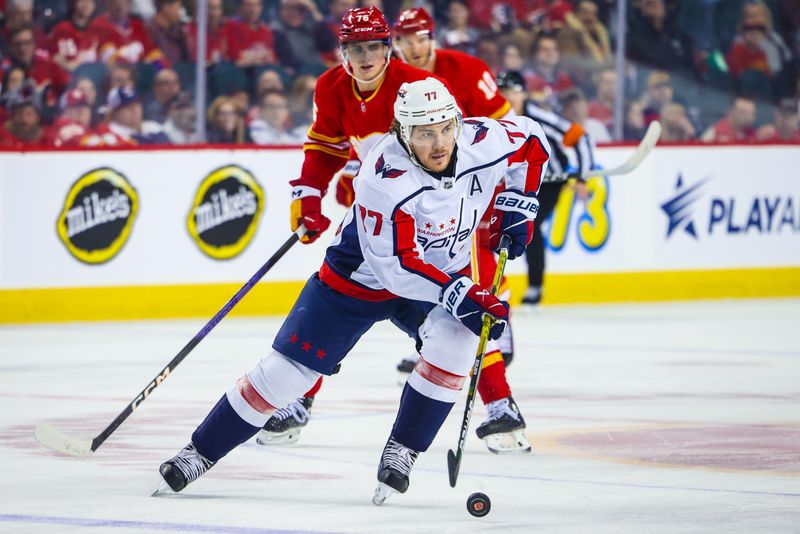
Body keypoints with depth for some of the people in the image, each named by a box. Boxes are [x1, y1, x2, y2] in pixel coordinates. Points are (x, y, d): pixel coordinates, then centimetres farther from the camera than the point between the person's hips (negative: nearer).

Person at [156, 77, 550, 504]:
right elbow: (397, 267, -35)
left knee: (454, 338, -27)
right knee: (288, 369, -2)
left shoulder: (486, 142, -21)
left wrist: (516, 211, -5)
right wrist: (463, 295, -38)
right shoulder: (385, 178, -36)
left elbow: (531, 140, 2)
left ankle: (401, 452, -10)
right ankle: (200, 452, 14)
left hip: (443, 271, 4)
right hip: (360, 276, -4)